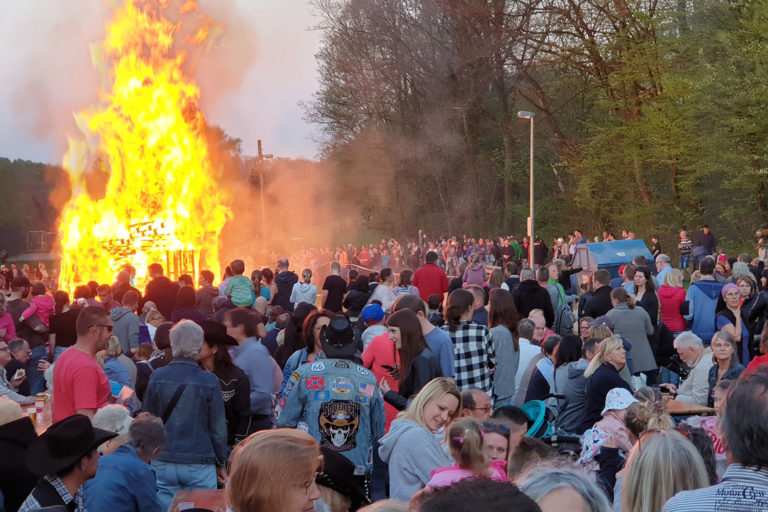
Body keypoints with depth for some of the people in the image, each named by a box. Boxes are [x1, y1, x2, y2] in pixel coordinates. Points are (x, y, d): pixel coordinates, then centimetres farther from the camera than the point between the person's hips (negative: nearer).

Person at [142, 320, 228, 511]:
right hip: (199, 464, -2)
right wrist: (221, 463, 10)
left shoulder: (156, 377, -2)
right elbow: (218, 427, -2)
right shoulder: (209, 381, -7)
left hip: (163, 462, 2)